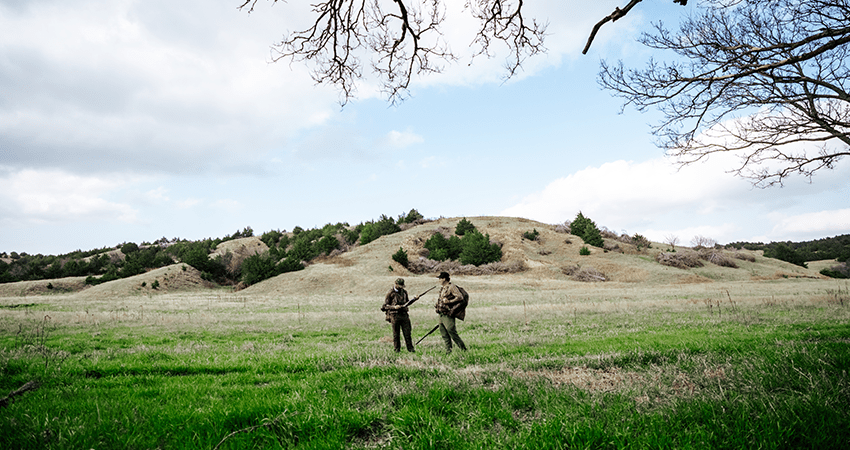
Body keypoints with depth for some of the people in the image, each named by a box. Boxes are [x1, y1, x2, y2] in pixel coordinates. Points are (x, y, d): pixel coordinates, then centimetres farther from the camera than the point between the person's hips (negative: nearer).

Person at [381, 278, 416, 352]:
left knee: (407, 332, 1)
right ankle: (397, 349, 13)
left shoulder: (404, 292, 12)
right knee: (396, 334, 2)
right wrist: (394, 307, -19)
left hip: (404, 314, 4)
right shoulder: (390, 293, -4)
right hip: (395, 315, -4)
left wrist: (414, 300, 8)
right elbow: (385, 305, -4)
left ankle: (410, 348, 8)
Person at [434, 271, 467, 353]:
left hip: (448, 315, -9)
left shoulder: (451, 287, -12)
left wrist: (449, 301, -23)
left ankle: (463, 349, -1)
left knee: (451, 331, -10)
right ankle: (448, 351, 15)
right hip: (441, 314, 9)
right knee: (444, 334, 9)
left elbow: (460, 297, -20)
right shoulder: (442, 289, 16)